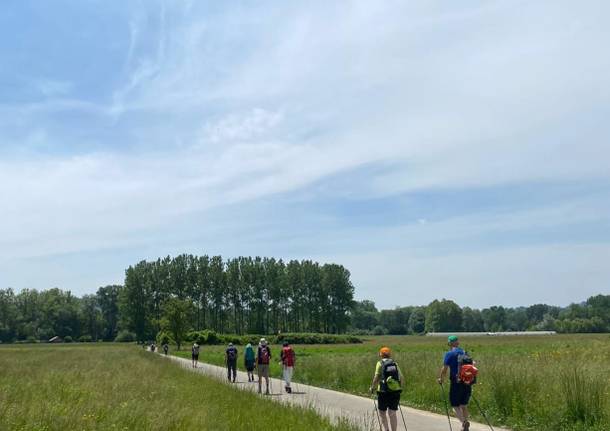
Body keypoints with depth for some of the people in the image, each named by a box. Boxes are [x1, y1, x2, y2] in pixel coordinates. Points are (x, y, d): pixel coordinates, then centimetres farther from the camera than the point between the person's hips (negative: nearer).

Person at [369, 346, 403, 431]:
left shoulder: (380, 363, -2)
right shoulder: (395, 363, 8)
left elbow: (376, 377, -10)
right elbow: (401, 377, 5)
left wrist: (372, 388, 3)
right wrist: (400, 387, 20)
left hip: (384, 392, -3)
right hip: (395, 391, 3)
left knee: (382, 413, 12)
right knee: (392, 413, 11)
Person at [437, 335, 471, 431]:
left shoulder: (449, 354, -7)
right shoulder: (465, 353, 9)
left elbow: (444, 369, -10)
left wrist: (440, 378, 6)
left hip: (456, 382, -5)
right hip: (467, 382, 5)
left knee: (455, 406, 3)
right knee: (464, 405, 17)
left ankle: (464, 422, -20)